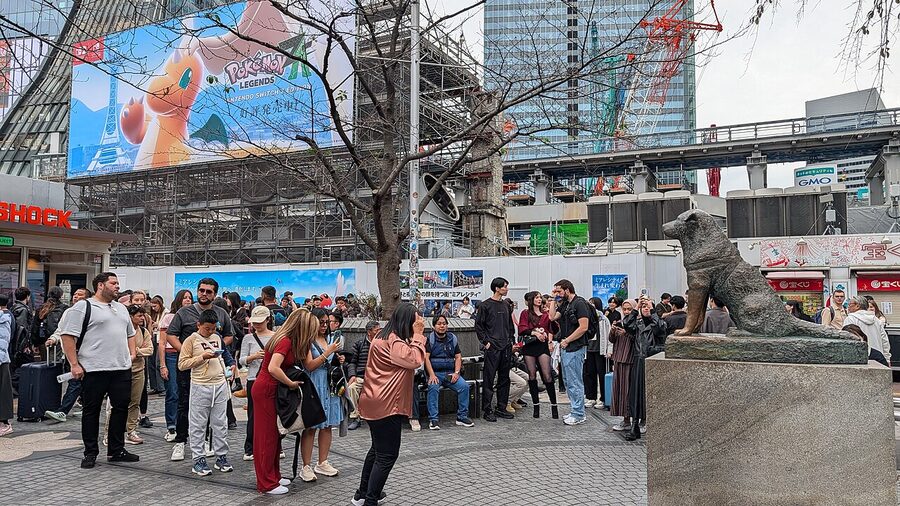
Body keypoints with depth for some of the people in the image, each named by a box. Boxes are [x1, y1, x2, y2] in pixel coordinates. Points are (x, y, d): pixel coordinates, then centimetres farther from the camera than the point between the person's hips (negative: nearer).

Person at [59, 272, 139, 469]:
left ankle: (116, 451, 20)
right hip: (94, 370, -6)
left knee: (121, 408, 9)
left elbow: (130, 333, 28)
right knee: (91, 411, 5)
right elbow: (68, 336, -10)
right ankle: (90, 453, 16)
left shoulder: (121, 308, 18)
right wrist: (74, 364, -14)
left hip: (122, 369, 6)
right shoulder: (83, 307, -5)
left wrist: (131, 353, 13)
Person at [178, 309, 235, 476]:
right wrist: (202, 357, -16)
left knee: (220, 424, 10)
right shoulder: (191, 340, -5)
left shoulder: (218, 338, 11)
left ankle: (221, 457, 18)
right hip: (200, 387, -5)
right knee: (198, 425, 3)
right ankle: (198, 460, 11)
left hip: (220, 385, 5)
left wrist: (230, 365, 10)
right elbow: (182, 364, -9)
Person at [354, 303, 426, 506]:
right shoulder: (392, 341, -19)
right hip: (385, 405, -11)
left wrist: (416, 335, 5)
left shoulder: (386, 337, 13)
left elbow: (409, 359, 16)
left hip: (378, 402, 11)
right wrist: (417, 335, -17)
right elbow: (415, 360, -26)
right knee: (387, 454, -4)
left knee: (378, 449, 22)